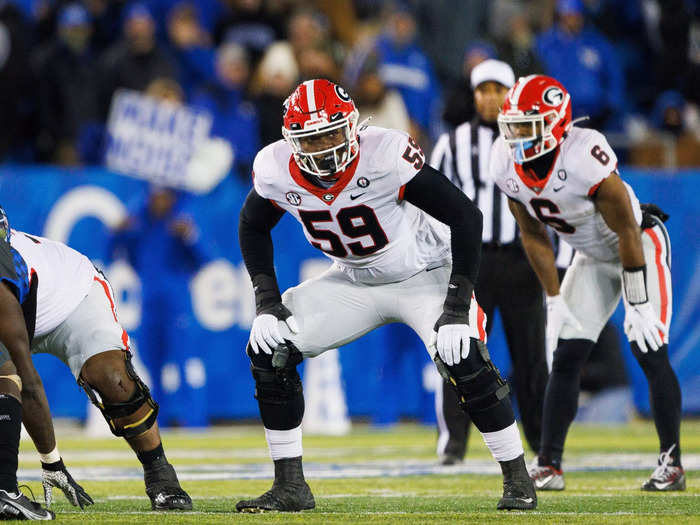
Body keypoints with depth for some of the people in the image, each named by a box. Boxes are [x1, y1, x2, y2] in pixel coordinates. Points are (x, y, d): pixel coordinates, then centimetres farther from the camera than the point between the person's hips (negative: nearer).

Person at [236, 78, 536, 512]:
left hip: (424, 275, -5)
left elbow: (465, 215, -27)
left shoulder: (387, 155, -32)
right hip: (355, 282, 5)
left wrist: (457, 308, -29)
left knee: (465, 361, -27)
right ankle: (290, 488, 1)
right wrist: (267, 303, -6)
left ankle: (518, 480, -8)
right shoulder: (277, 169, -18)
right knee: (269, 350, -10)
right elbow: (253, 227, 5)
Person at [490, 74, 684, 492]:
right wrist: (554, 301, -3)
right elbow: (534, 236, -1)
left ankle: (672, 463, -3)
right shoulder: (506, 165, -15)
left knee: (650, 354, -13)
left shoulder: (586, 157, -35)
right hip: (592, 257, 6)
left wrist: (638, 305, -22)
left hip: (641, 246, -6)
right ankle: (549, 465, 3)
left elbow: (627, 232, -26)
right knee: (566, 358, -1)